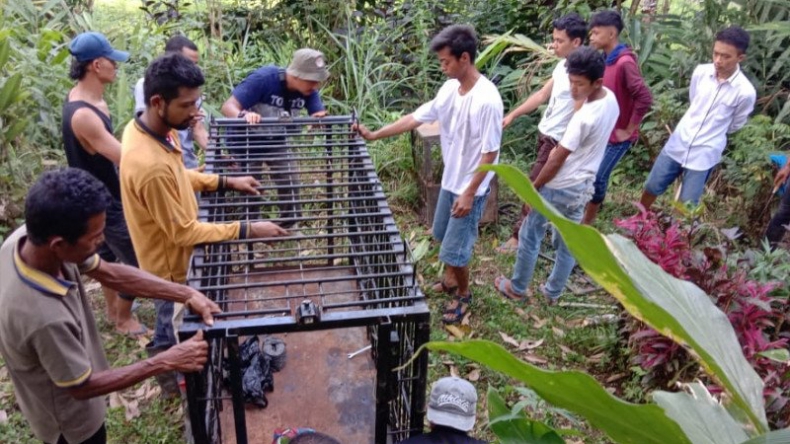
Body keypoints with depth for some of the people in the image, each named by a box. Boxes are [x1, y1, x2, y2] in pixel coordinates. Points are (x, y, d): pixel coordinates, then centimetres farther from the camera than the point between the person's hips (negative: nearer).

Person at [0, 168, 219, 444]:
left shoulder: (31, 236, -24)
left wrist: (186, 294, -18)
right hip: (67, 417, -6)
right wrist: (167, 362, -25)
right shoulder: (45, 317, -45)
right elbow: (82, 387, -27)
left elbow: (109, 274, -11)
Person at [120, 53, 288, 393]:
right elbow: (184, 232, -29)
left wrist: (226, 182, -2)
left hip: (170, 256, 9)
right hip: (171, 265, -9)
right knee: (182, 334, 18)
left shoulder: (147, 128, -9)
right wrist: (246, 230, -27)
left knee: (171, 323, 32)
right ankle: (178, 383, 43)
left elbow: (177, 175, 8)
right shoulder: (151, 165, -39)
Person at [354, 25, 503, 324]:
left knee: (454, 249, 1)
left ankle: (463, 295, 27)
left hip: (470, 187, -8)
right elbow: (416, 118, 6)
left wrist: (469, 194, -23)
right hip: (449, 180, 8)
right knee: (443, 236, 24)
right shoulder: (449, 89, -1)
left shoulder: (487, 100, -26)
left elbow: (489, 153, -23)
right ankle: (450, 279, 47)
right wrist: (374, 135, 4)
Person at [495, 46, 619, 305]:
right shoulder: (611, 100, -3)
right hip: (582, 186, 9)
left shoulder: (585, 117, -30)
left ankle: (517, 288, 27)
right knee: (569, 242, 18)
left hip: (559, 187, -8)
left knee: (530, 236, 11)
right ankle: (553, 292, 34)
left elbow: (557, 160, -21)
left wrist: (533, 188, -10)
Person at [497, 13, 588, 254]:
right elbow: (542, 95, 13)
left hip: (558, 140, -9)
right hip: (545, 133, 9)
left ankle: (519, 237, 7)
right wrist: (512, 115, 11)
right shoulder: (563, 65, 6)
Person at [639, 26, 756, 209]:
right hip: (678, 143, 4)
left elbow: (734, 126, 1)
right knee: (651, 188, 15)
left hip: (705, 155, -4)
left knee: (686, 206, 3)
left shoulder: (745, 92, -17)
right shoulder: (700, 72, -7)